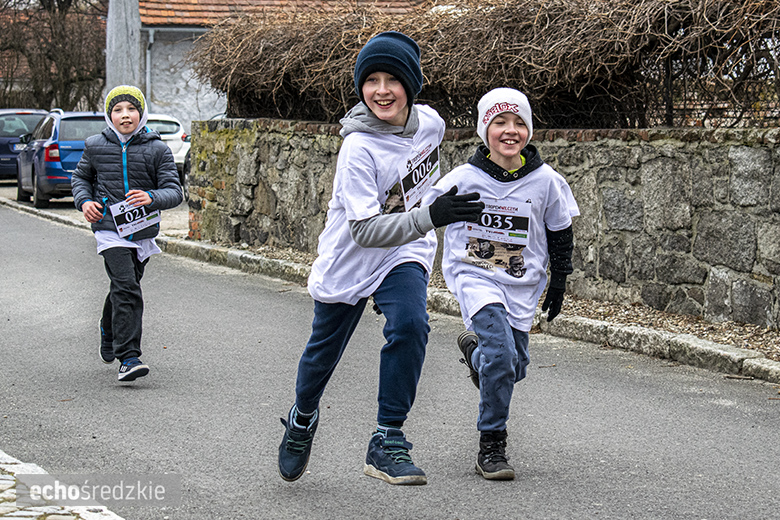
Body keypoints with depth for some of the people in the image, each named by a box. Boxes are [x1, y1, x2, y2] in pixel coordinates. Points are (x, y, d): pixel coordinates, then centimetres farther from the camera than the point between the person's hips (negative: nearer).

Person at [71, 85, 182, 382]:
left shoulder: (157, 149, -2)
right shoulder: (96, 146, 1)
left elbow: (174, 191, -6)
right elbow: (81, 177, 19)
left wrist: (151, 198, -27)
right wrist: (84, 201, -1)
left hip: (143, 230, 2)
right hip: (110, 228, -2)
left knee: (124, 288, 19)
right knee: (126, 288, -18)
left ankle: (110, 332, 48)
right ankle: (128, 357, -19)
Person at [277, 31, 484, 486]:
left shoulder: (431, 123, -9)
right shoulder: (360, 148, -27)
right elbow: (364, 230, -32)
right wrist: (429, 217, -43)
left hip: (406, 253, 3)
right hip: (348, 261, -3)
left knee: (410, 325, -25)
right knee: (324, 351, 13)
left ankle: (388, 443, -16)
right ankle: (303, 419, 46)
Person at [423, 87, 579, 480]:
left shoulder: (545, 181, -5)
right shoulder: (463, 179, -11)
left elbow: (561, 233, 11)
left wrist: (559, 282, 14)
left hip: (521, 285, 4)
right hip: (475, 277, -3)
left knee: (514, 369, 9)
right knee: (501, 357, -22)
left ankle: (475, 349, 46)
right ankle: (491, 447, -7)